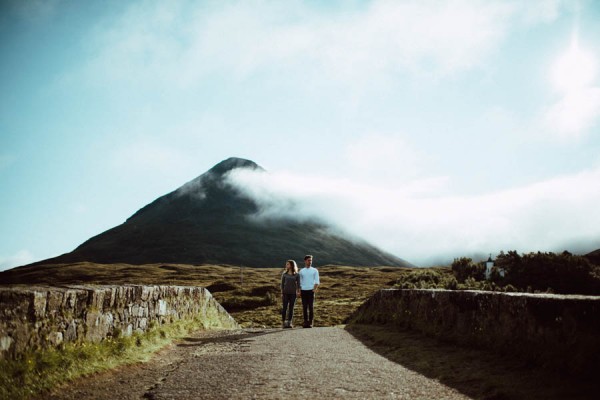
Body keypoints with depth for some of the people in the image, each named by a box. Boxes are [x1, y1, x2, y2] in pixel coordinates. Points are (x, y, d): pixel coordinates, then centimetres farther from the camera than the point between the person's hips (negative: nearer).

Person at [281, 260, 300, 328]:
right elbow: (282, 284, 7)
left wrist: (298, 291, -15)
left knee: (291, 308, 3)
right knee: (285, 308, -4)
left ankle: (289, 323, 9)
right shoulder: (284, 274, 5)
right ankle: (283, 322, 2)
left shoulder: (297, 275, 3)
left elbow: (298, 284, 1)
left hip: (293, 293, 0)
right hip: (286, 293, 0)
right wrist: (282, 293, 1)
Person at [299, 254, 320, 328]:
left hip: (311, 291, -2)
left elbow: (317, 282, 2)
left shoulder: (315, 270, 6)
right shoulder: (301, 271, 12)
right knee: (304, 307, 2)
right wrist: (299, 290, 2)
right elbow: (300, 282, 15)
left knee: (311, 307, -3)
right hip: (303, 291, 2)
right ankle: (305, 322, 8)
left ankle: (310, 322, 1)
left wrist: (314, 289, -12)